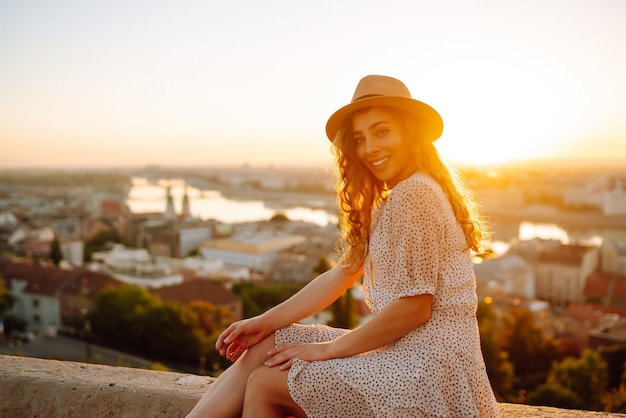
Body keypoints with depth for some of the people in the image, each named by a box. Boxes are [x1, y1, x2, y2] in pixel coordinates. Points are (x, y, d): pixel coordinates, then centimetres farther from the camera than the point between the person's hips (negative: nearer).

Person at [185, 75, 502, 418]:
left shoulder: (414, 194, -17)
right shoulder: (389, 200, 14)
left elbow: (413, 308, -20)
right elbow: (342, 274, 10)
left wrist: (330, 348, -9)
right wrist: (266, 321, 3)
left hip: (429, 367, -9)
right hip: (406, 351, 9)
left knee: (264, 385, -8)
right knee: (265, 348, 4)